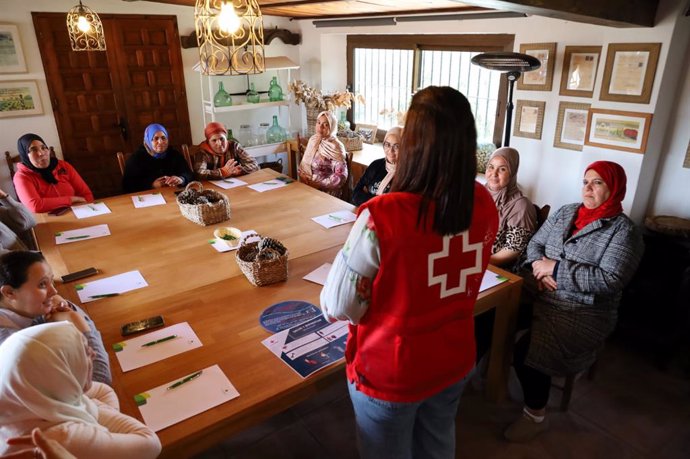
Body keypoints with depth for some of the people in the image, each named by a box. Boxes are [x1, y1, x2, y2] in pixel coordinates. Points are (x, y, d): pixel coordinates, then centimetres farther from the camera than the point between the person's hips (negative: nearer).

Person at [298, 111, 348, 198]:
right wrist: (303, 176, -3)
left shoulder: (336, 147, -12)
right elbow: (304, 164, 15)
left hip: (327, 192, -6)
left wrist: (319, 184, -16)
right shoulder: (313, 140, 7)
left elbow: (341, 176, -16)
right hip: (307, 187, 6)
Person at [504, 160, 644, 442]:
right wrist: (541, 268, -12)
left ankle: (536, 416, 1)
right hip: (536, 296, 6)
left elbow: (610, 281, -19)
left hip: (582, 313, -5)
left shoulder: (624, 231, -8)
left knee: (530, 349, -24)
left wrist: (557, 268, -19)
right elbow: (535, 244, 10)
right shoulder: (565, 212, 11)